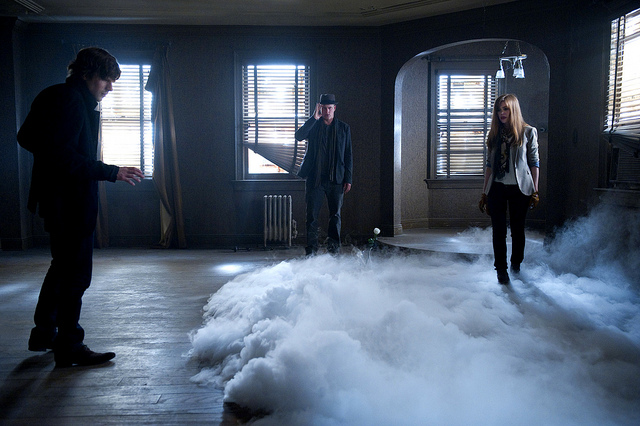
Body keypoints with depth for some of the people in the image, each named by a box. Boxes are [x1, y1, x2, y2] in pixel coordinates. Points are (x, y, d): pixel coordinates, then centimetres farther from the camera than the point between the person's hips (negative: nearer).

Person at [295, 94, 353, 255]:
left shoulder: (344, 128, 9)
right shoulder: (313, 125, 8)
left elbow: (348, 155, 8)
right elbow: (299, 136, -12)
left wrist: (348, 179, 2)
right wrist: (314, 118, -13)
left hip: (336, 179, 0)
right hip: (315, 178, 0)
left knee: (335, 214, 4)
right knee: (312, 215, 1)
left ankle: (334, 246, 14)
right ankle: (311, 248, 9)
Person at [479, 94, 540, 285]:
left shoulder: (528, 132, 0)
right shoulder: (494, 134, 9)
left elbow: (534, 163, 1)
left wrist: (535, 192, -2)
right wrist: (484, 193, 9)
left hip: (519, 189, -2)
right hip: (497, 188, 2)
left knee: (517, 229, 10)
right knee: (499, 231, 2)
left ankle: (516, 264, 32)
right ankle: (501, 270, 13)